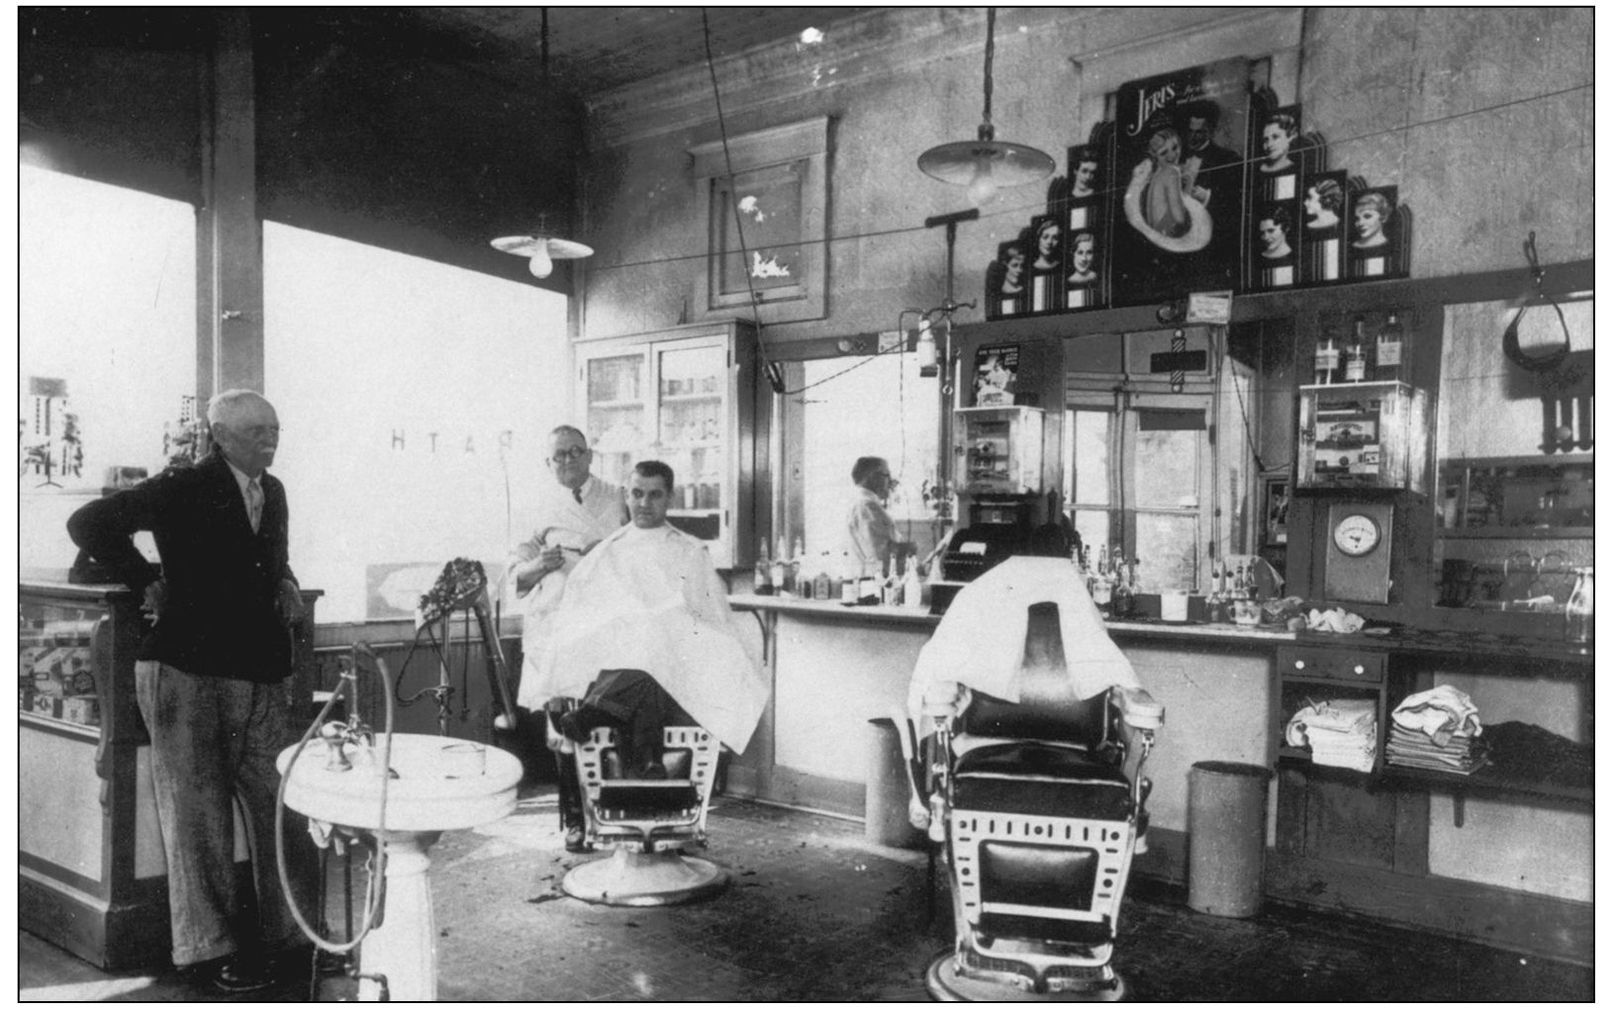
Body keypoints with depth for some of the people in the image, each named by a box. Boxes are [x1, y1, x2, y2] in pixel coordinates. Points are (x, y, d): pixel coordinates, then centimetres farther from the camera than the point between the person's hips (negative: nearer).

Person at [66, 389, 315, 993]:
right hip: (186, 669, -5)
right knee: (196, 809, 4)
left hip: (258, 674, 6)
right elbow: (88, 524, -7)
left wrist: (286, 587, 9)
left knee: (278, 802, 7)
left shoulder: (272, 492, 14)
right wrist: (148, 583, -7)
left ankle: (294, 931, 20)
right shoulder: (185, 489, -6)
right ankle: (207, 945, 15)